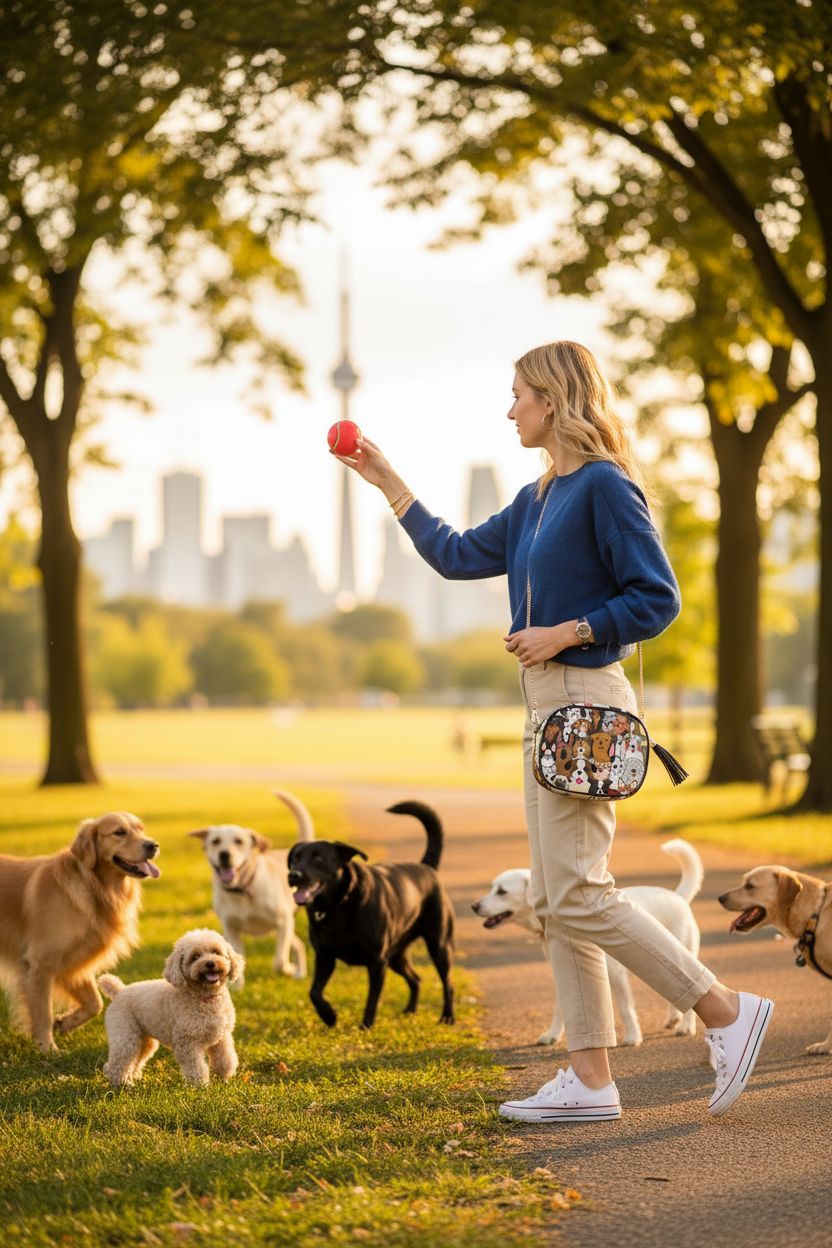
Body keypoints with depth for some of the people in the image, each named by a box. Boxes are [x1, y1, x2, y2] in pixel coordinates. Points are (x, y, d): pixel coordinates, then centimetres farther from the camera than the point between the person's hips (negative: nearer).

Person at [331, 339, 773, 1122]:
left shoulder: (604, 486, -12)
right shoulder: (539, 499, 16)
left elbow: (657, 598, -15)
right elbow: (457, 556, 24)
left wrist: (566, 632, -17)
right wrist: (387, 483, 25)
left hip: (585, 702, -10)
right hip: (548, 703, 10)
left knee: (576, 895, -11)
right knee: (556, 902, 7)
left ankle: (726, 1012, -3)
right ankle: (590, 1080, 10)